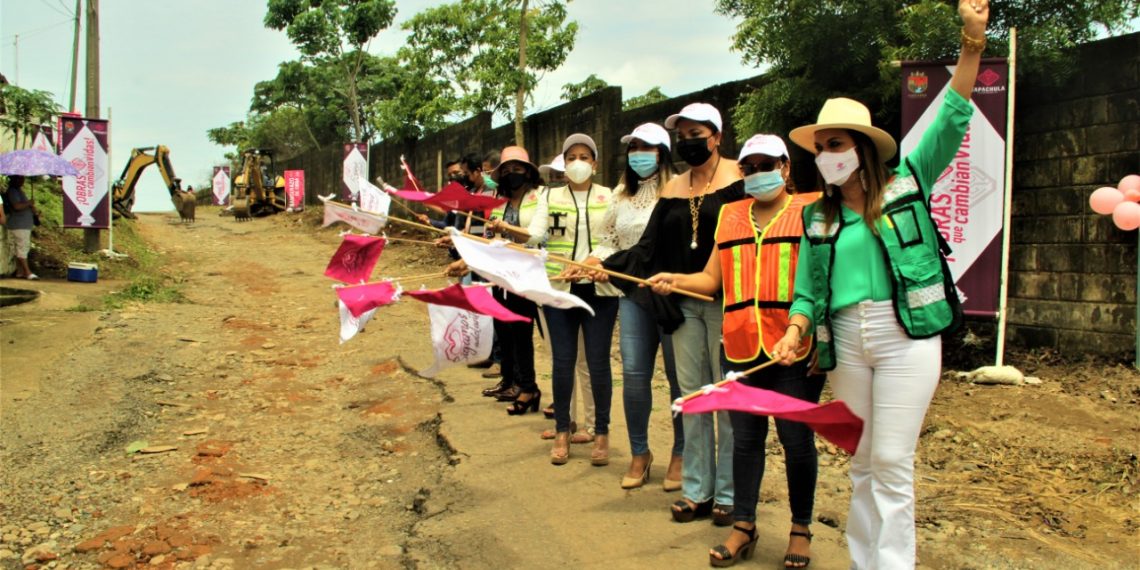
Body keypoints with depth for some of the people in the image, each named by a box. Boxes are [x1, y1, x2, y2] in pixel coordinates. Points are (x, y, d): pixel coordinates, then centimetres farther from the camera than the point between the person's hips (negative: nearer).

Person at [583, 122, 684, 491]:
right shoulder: (621, 194, 14)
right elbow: (609, 240, 17)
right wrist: (596, 260, -2)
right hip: (633, 294, 5)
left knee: (678, 374, 4)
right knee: (633, 373, 5)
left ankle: (681, 455, 18)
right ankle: (639, 453, 20)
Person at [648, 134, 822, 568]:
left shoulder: (807, 211, 0)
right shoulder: (730, 217, 14)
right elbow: (712, 279, 15)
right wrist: (674, 280, -3)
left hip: (795, 349, -4)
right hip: (742, 348, 4)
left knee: (797, 440, 5)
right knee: (745, 439, 11)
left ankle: (801, 529, 23)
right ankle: (743, 528, 22)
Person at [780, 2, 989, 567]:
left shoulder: (907, 183, 3)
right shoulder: (818, 217, 10)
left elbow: (951, 120, -5)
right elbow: (807, 288, 8)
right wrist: (794, 334, -10)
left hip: (905, 335, -3)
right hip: (845, 341, 4)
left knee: (892, 460, -4)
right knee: (861, 463, 11)